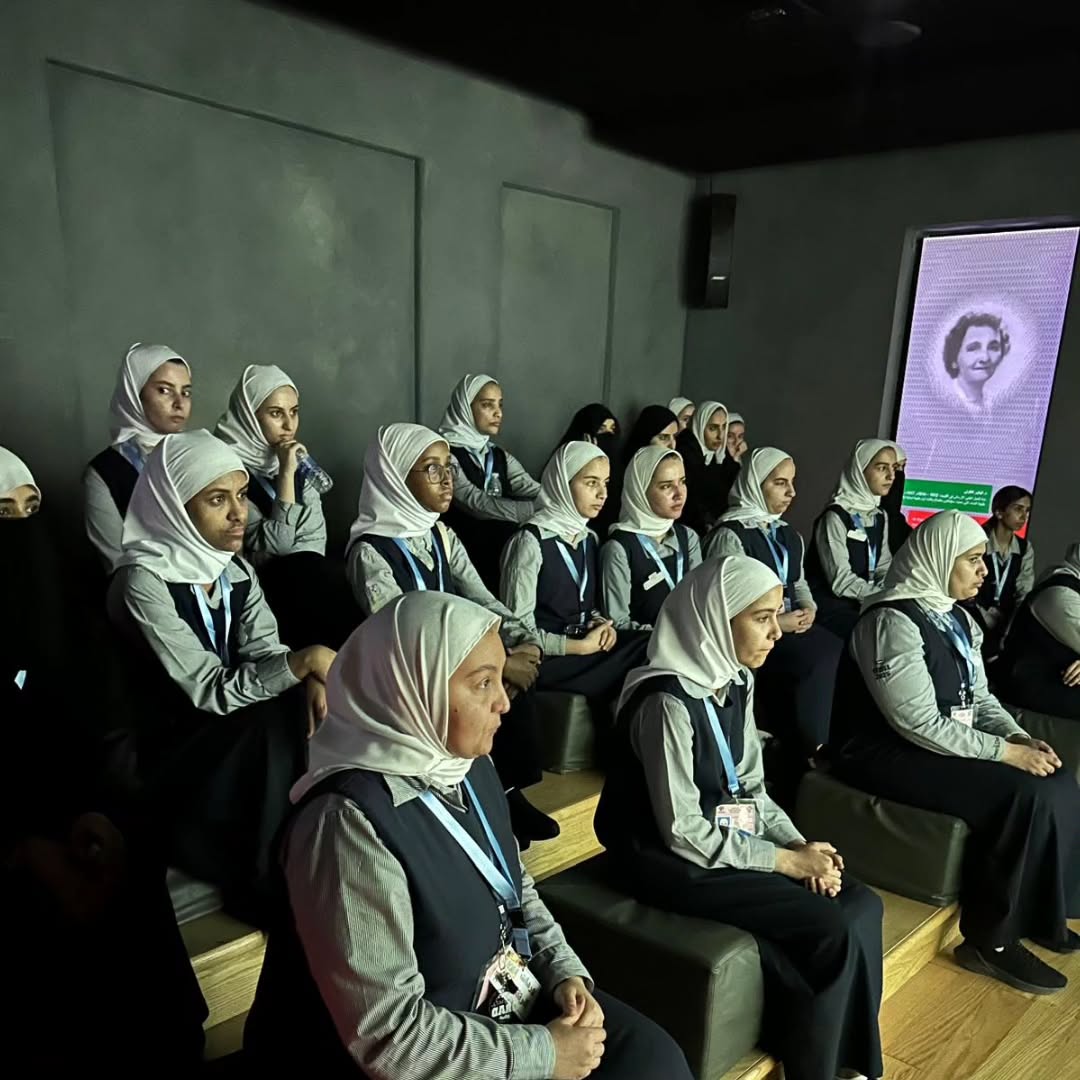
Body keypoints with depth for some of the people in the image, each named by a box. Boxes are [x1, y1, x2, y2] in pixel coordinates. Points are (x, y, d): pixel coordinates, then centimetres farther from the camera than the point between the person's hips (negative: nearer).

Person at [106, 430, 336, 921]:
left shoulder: (236, 570, 2)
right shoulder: (144, 579, -20)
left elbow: (265, 653, -7)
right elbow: (211, 690, -24)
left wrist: (312, 680, -28)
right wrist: (305, 660, -32)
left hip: (234, 735, 6)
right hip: (170, 753, -6)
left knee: (315, 719, -16)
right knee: (280, 727, -26)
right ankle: (272, 890, -11)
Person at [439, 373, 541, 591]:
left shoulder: (499, 456, 13)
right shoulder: (446, 454, -7)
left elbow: (536, 492, -1)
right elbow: (480, 505, -19)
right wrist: (543, 510, -23)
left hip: (501, 546, 5)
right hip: (466, 551, -5)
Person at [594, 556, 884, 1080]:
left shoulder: (735, 682, 3)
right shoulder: (668, 701, -24)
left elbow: (750, 788, 10)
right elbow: (683, 832, -22)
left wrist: (800, 843, -7)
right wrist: (788, 860, -16)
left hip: (726, 838, 8)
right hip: (670, 858, -8)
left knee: (862, 906, -3)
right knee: (833, 929, -15)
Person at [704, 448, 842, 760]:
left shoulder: (790, 536, 17)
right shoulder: (731, 535, -10)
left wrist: (808, 608, 0)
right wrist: (775, 623, -15)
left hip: (792, 626, 7)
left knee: (839, 651, -18)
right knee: (820, 659, -26)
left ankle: (834, 739, -2)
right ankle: (808, 749, -7)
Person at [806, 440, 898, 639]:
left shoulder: (880, 516, 10)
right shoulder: (835, 516, -14)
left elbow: (884, 569, 9)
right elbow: (841, 581, -19)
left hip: (864, 602, 7)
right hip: (831, 602, -7)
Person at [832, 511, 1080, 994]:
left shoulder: (957, 617, 9)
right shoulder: (893, 621, -20)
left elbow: (979, 697, 13)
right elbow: (919, 723, -23)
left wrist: (1019, 736, -6)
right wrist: (1005, 751, -20)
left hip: (948, 745, 9)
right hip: (890, 753, -9)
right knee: (1025, 796, -22)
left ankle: (1038, 912, 12)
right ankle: (989, 938, -5)